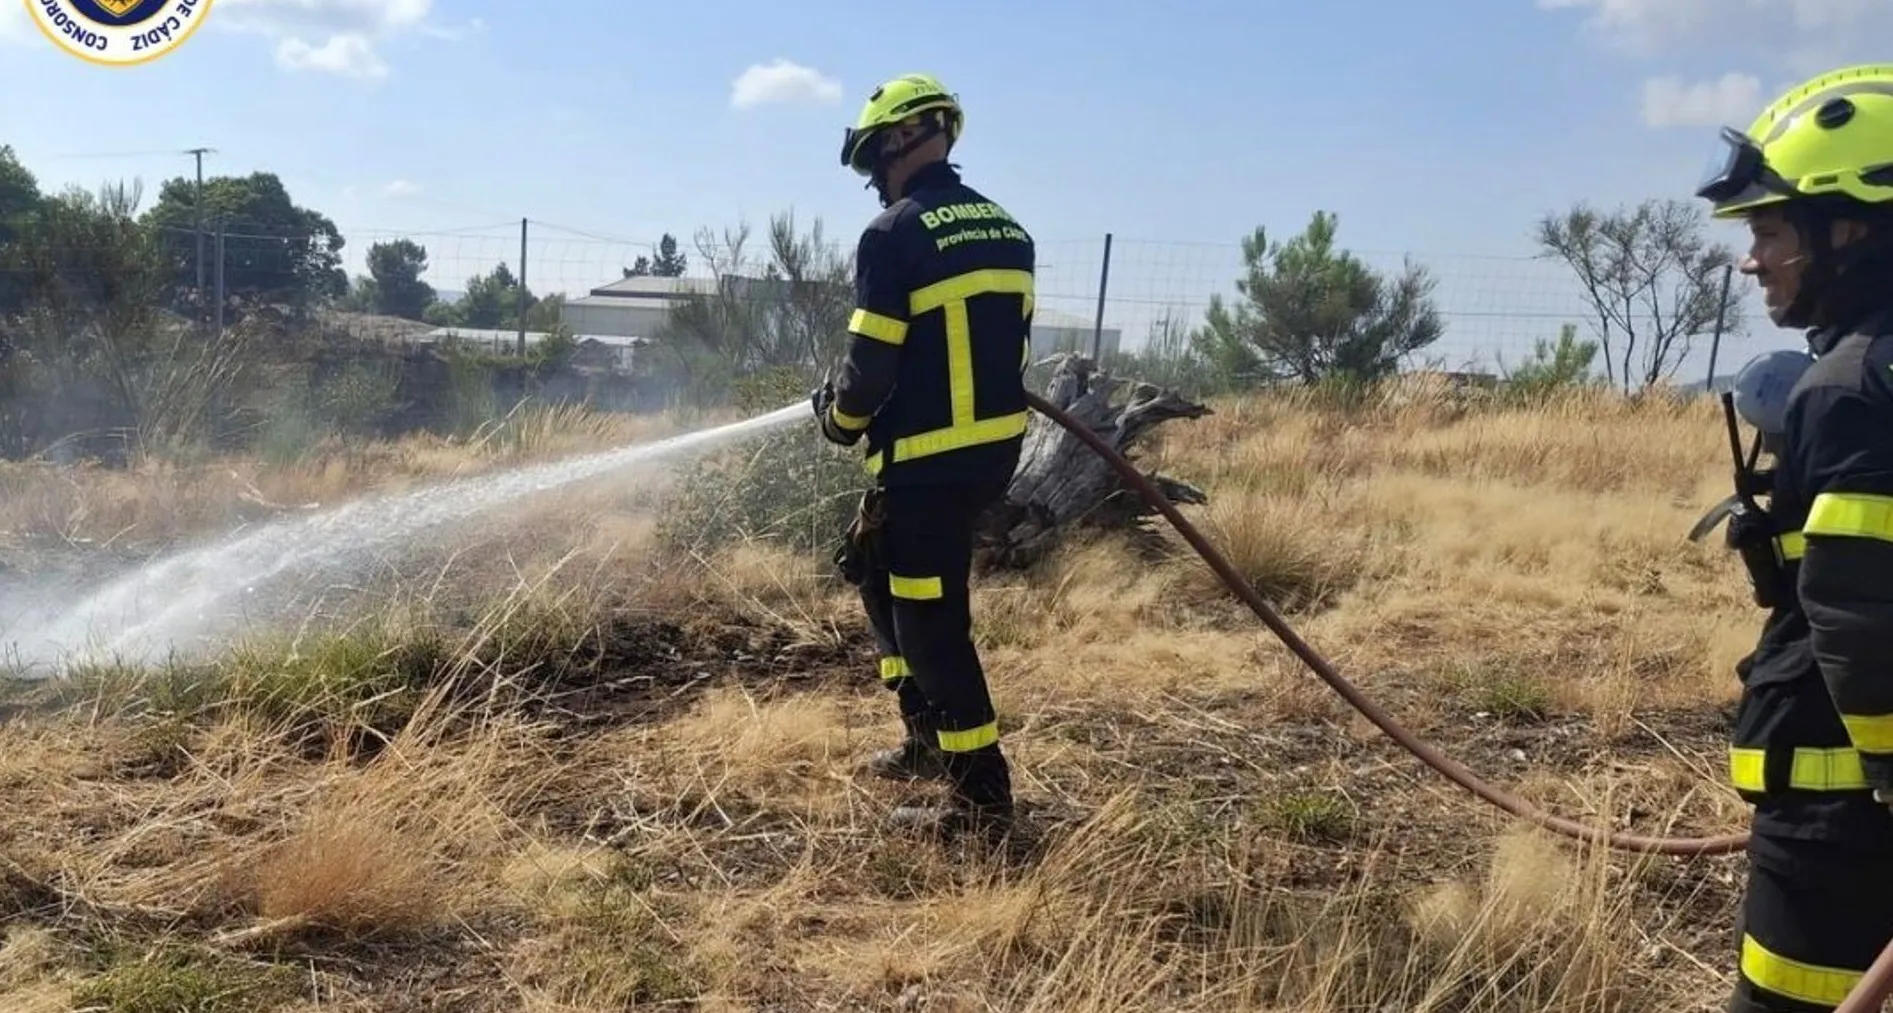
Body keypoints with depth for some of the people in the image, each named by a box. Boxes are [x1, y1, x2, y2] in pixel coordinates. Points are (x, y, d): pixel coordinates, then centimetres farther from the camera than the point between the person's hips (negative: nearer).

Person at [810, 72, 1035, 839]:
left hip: (928, 458, -9)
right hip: (997, 447, 9)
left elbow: (871, 364, -14)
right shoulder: (1007, 229, 11)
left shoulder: (894, 234, -13)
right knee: (874, 565, 24)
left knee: (932, 615, 1)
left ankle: (982, 793, 8)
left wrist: (839, 417, 5)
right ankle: (927, 737, 29)